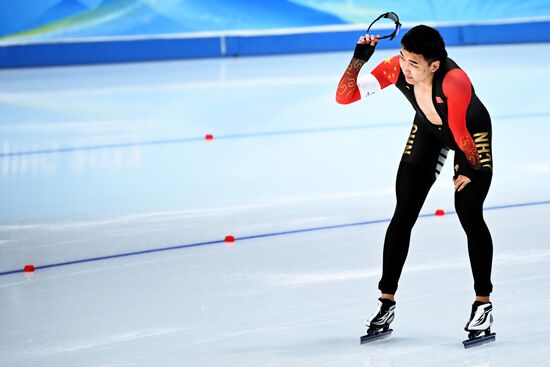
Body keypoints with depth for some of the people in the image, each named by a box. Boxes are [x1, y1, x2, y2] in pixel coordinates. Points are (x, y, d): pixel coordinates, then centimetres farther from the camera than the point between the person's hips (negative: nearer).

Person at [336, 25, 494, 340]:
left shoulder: (455, 82, -43)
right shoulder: (396, 68, -29)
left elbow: (461, 136, -28)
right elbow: (345, 96, -26)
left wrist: (473, 169, -16)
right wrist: (359, 58, -37)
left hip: (471, 133, -4)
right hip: (428, 131, 4)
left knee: (469, 215, -14)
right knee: (404, 214, -2)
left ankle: (483, 304, 0)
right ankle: (387, 302, 6)